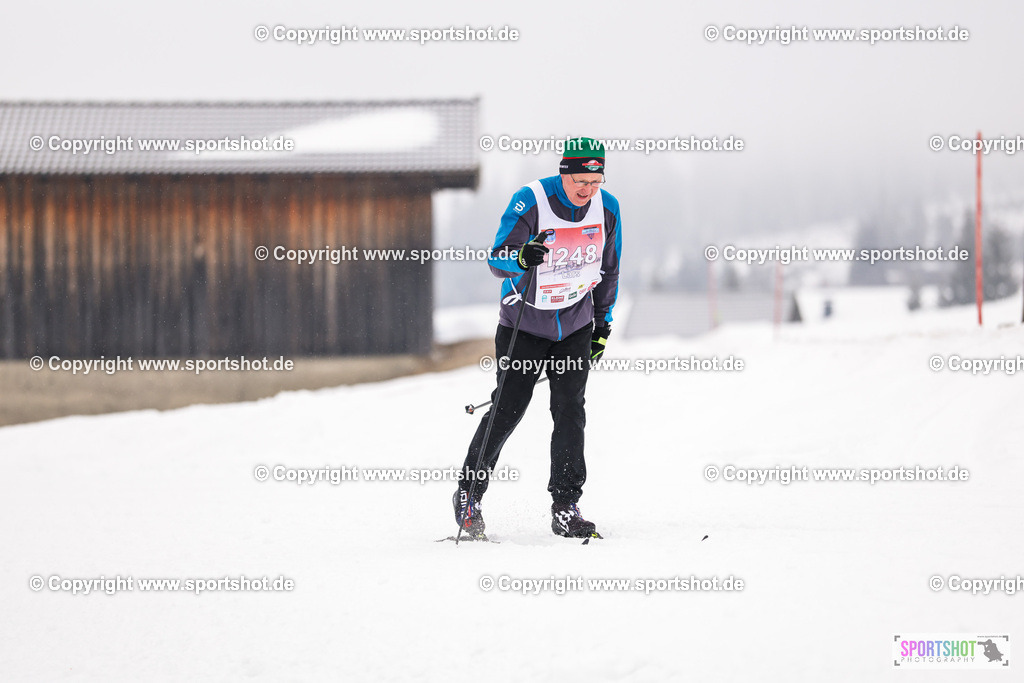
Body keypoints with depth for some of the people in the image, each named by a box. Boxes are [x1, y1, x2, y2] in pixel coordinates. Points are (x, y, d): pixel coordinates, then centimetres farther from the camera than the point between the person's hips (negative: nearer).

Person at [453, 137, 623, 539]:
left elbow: (608, 268, 10)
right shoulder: (531, 201, -20)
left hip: (575, 324, 3)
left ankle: (565, 509, -2)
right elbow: (497, 259, -23)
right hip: (524, 321, -3)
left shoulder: (607, 207, -5)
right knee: (507, 411, -2)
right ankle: (468, 495, 14)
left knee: (570, 412, -6)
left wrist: (603, 321, 13)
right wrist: (521, 257, -45)